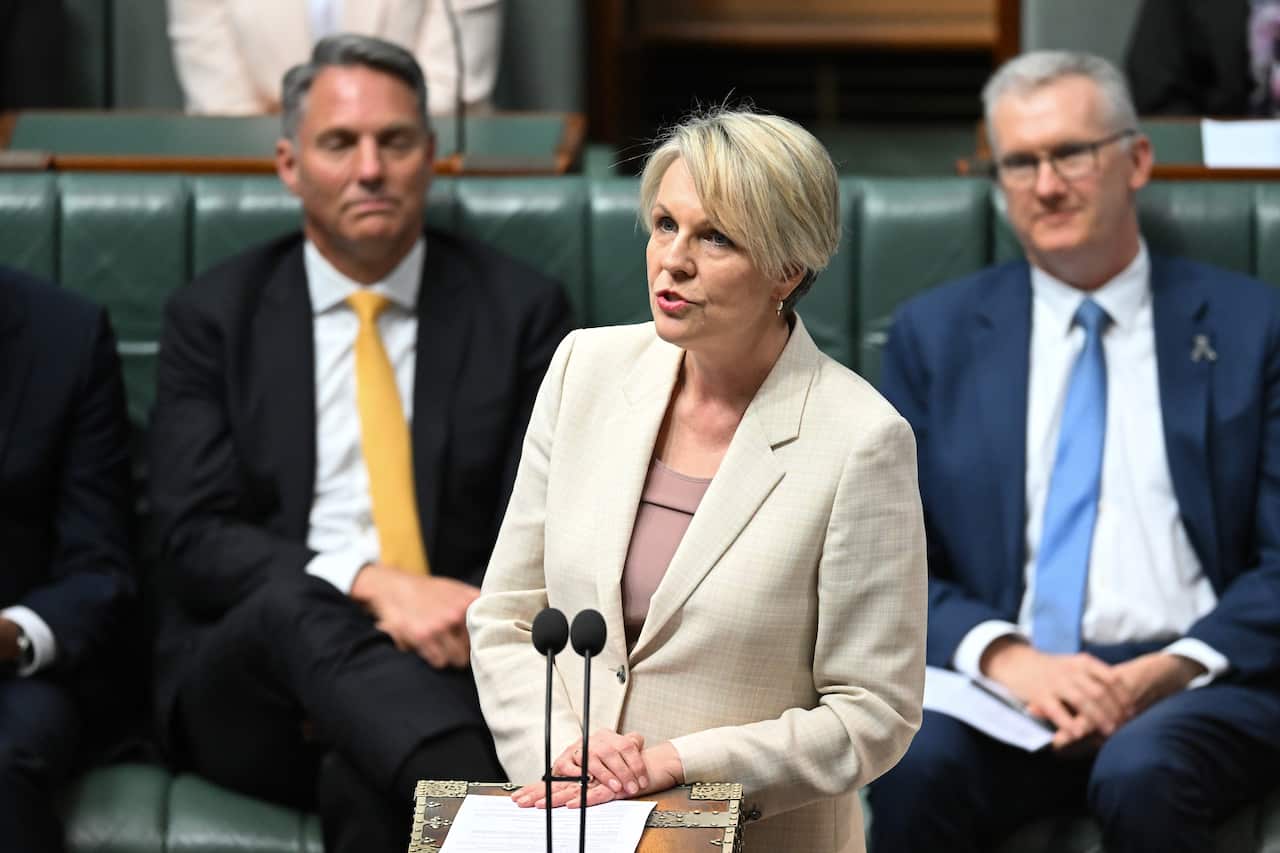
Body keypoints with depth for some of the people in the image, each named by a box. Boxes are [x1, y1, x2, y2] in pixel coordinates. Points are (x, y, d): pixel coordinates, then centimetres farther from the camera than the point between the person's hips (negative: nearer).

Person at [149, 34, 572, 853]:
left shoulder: (519, 309, 10)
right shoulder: (213, 316, 9)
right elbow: (196, 539, -3)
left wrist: (461, 618, -17)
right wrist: (370, 583, -21)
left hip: (443, 662, -1)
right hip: (248, 672, 1)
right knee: (290, 603, -38)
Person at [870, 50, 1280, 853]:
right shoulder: (934, 333, 14)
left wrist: (1171, 670, -13)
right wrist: (1000, 653, -12)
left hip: (1194, 681, -1)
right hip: (1004, 681, 1)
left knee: (1141, 774, -35)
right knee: (919, 765, -33)